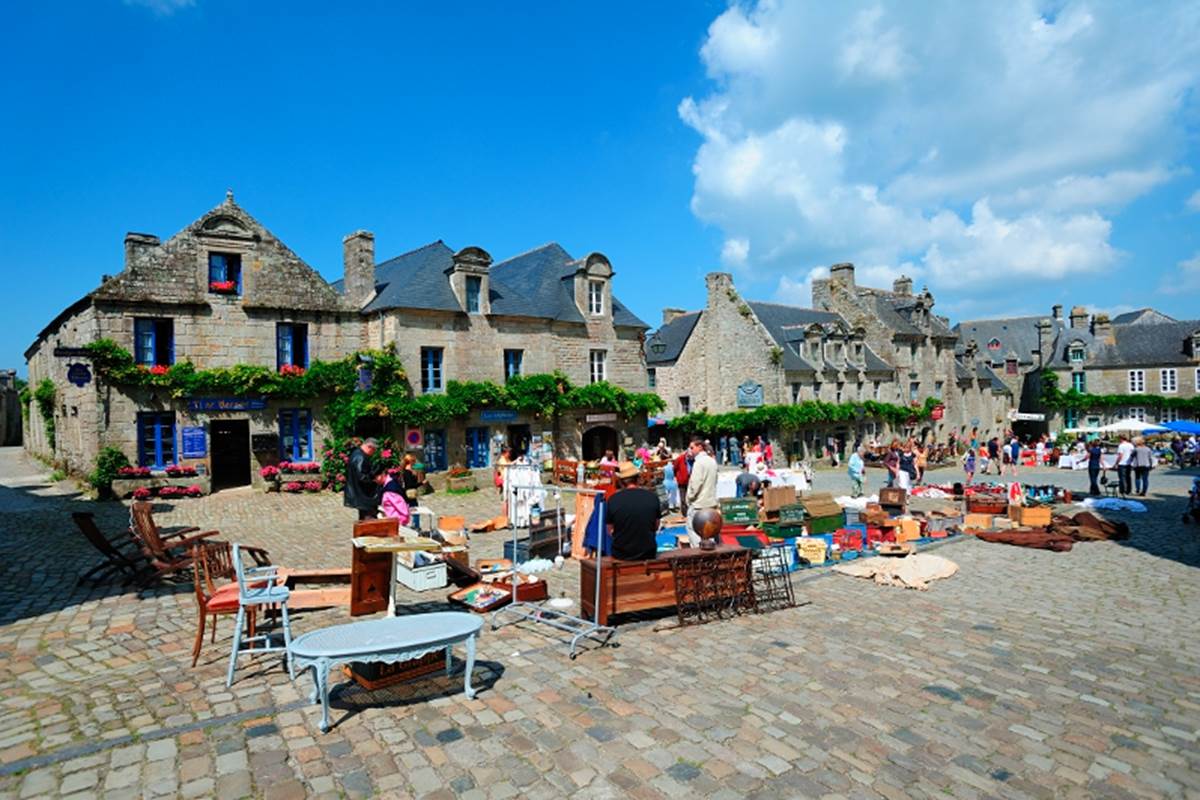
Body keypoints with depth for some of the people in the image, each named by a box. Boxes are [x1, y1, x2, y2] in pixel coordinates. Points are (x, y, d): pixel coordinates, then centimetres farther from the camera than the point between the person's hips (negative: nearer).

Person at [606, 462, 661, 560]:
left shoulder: (613, 499, -13)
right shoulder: (652, 497, -9)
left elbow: (610, 530, -2)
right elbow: (656, 527, 4)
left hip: (620, 554, -1)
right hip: (647, 553, 1)